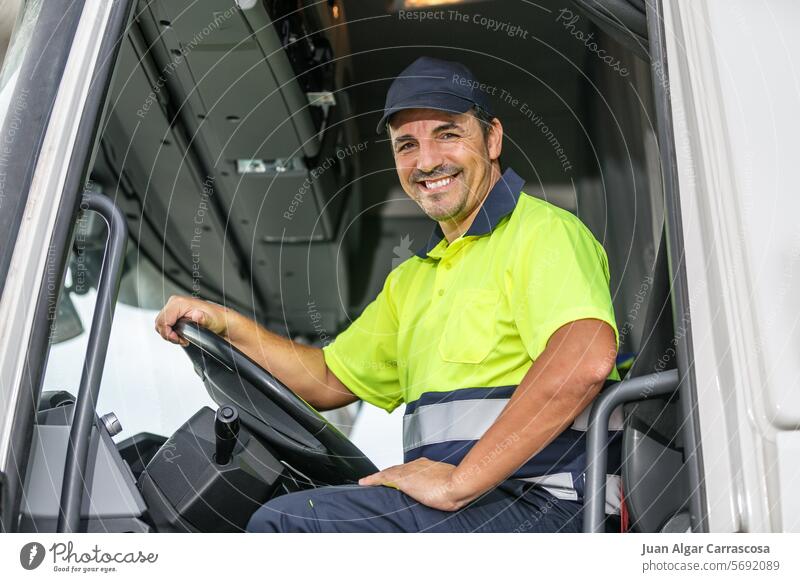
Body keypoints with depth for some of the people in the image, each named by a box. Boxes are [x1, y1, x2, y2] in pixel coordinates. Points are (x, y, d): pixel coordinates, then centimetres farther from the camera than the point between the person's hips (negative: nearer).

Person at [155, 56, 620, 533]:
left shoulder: (542, 231, -6)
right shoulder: (412, 278, 23)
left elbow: (586, 359, -24)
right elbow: (330, 381, 25)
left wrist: (459, 482, -24)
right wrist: (227, 325, 11)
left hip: (532, 506, -8)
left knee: (283, 523, -21)